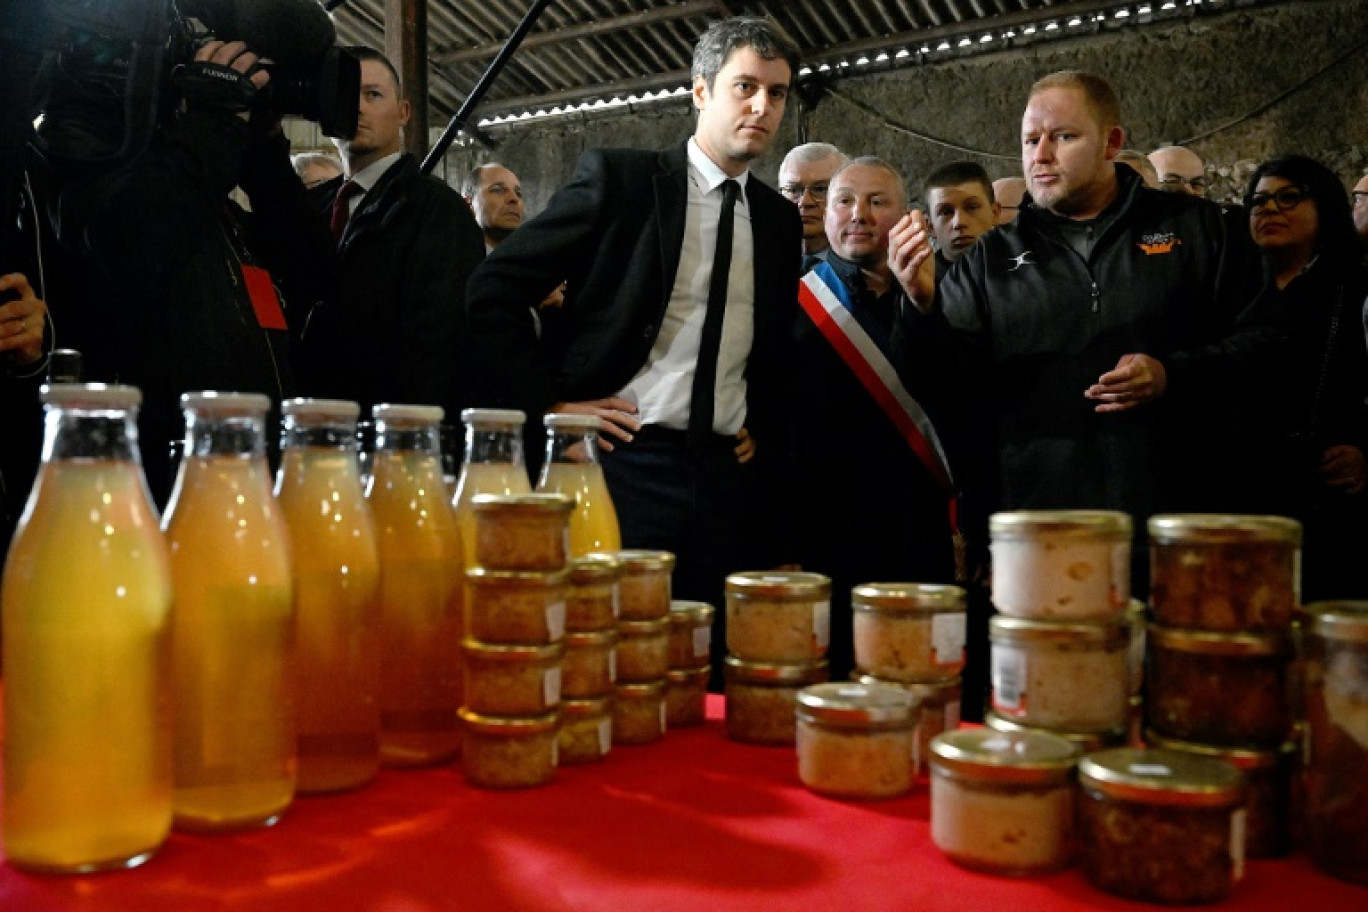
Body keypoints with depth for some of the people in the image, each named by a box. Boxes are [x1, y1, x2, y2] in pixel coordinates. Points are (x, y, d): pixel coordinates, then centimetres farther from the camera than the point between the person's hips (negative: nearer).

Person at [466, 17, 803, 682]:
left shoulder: (778, 218, 13)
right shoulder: (618, 178, -2)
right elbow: (494, 288, -4)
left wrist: (766, 433, 13)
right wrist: (544, 405, -9)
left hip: (726, 476, 5)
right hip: (623, 460, -4)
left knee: (702, 677, 9)